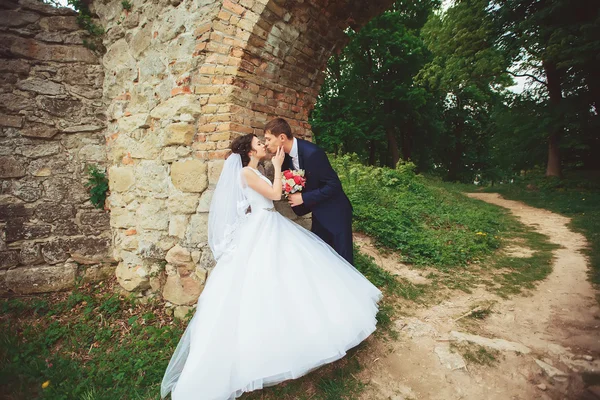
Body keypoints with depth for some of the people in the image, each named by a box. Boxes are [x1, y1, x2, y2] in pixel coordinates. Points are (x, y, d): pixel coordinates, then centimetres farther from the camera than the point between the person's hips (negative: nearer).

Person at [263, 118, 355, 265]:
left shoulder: (312, 152, -26)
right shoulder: (286, 156, -2)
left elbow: (334, 185, -25)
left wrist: (303, 198, -23)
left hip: (335, 212, -8)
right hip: (318, 213, 8)